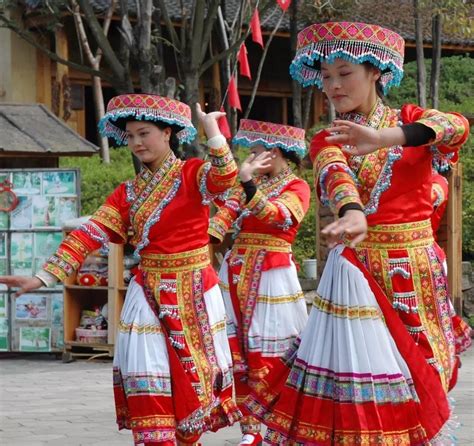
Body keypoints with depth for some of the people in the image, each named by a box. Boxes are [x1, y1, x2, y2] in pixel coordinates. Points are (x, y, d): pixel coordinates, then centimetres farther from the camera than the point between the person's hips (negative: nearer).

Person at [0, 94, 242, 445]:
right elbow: (90, 234, -1)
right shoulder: (128, 193, 7)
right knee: (149, 385, -5)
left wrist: (214, 134, -40)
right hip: (149, 294, 3)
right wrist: (44, 277, -10)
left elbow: (224, 179, -28)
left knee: (192, 379, 6)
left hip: (192, 293, -3)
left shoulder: (191, 174, -5)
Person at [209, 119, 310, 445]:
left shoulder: (296, 187, -3)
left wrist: (248, 184, -38)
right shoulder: (251, 184, 17)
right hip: (237, 270, 6)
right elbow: (226, 214, 4)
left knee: (268, 357, -6)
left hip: (271, 275, -6)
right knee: (238, 354, 5)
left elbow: (276, 214, -23)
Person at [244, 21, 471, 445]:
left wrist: (386, 138, -39)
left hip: (416, 272, 0)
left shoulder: (412, 121, 3)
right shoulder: (327, 141, 5)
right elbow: (335, 175, -18)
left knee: (420, 379, 1)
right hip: (355, 274, 0)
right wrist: (352, 213, -43)